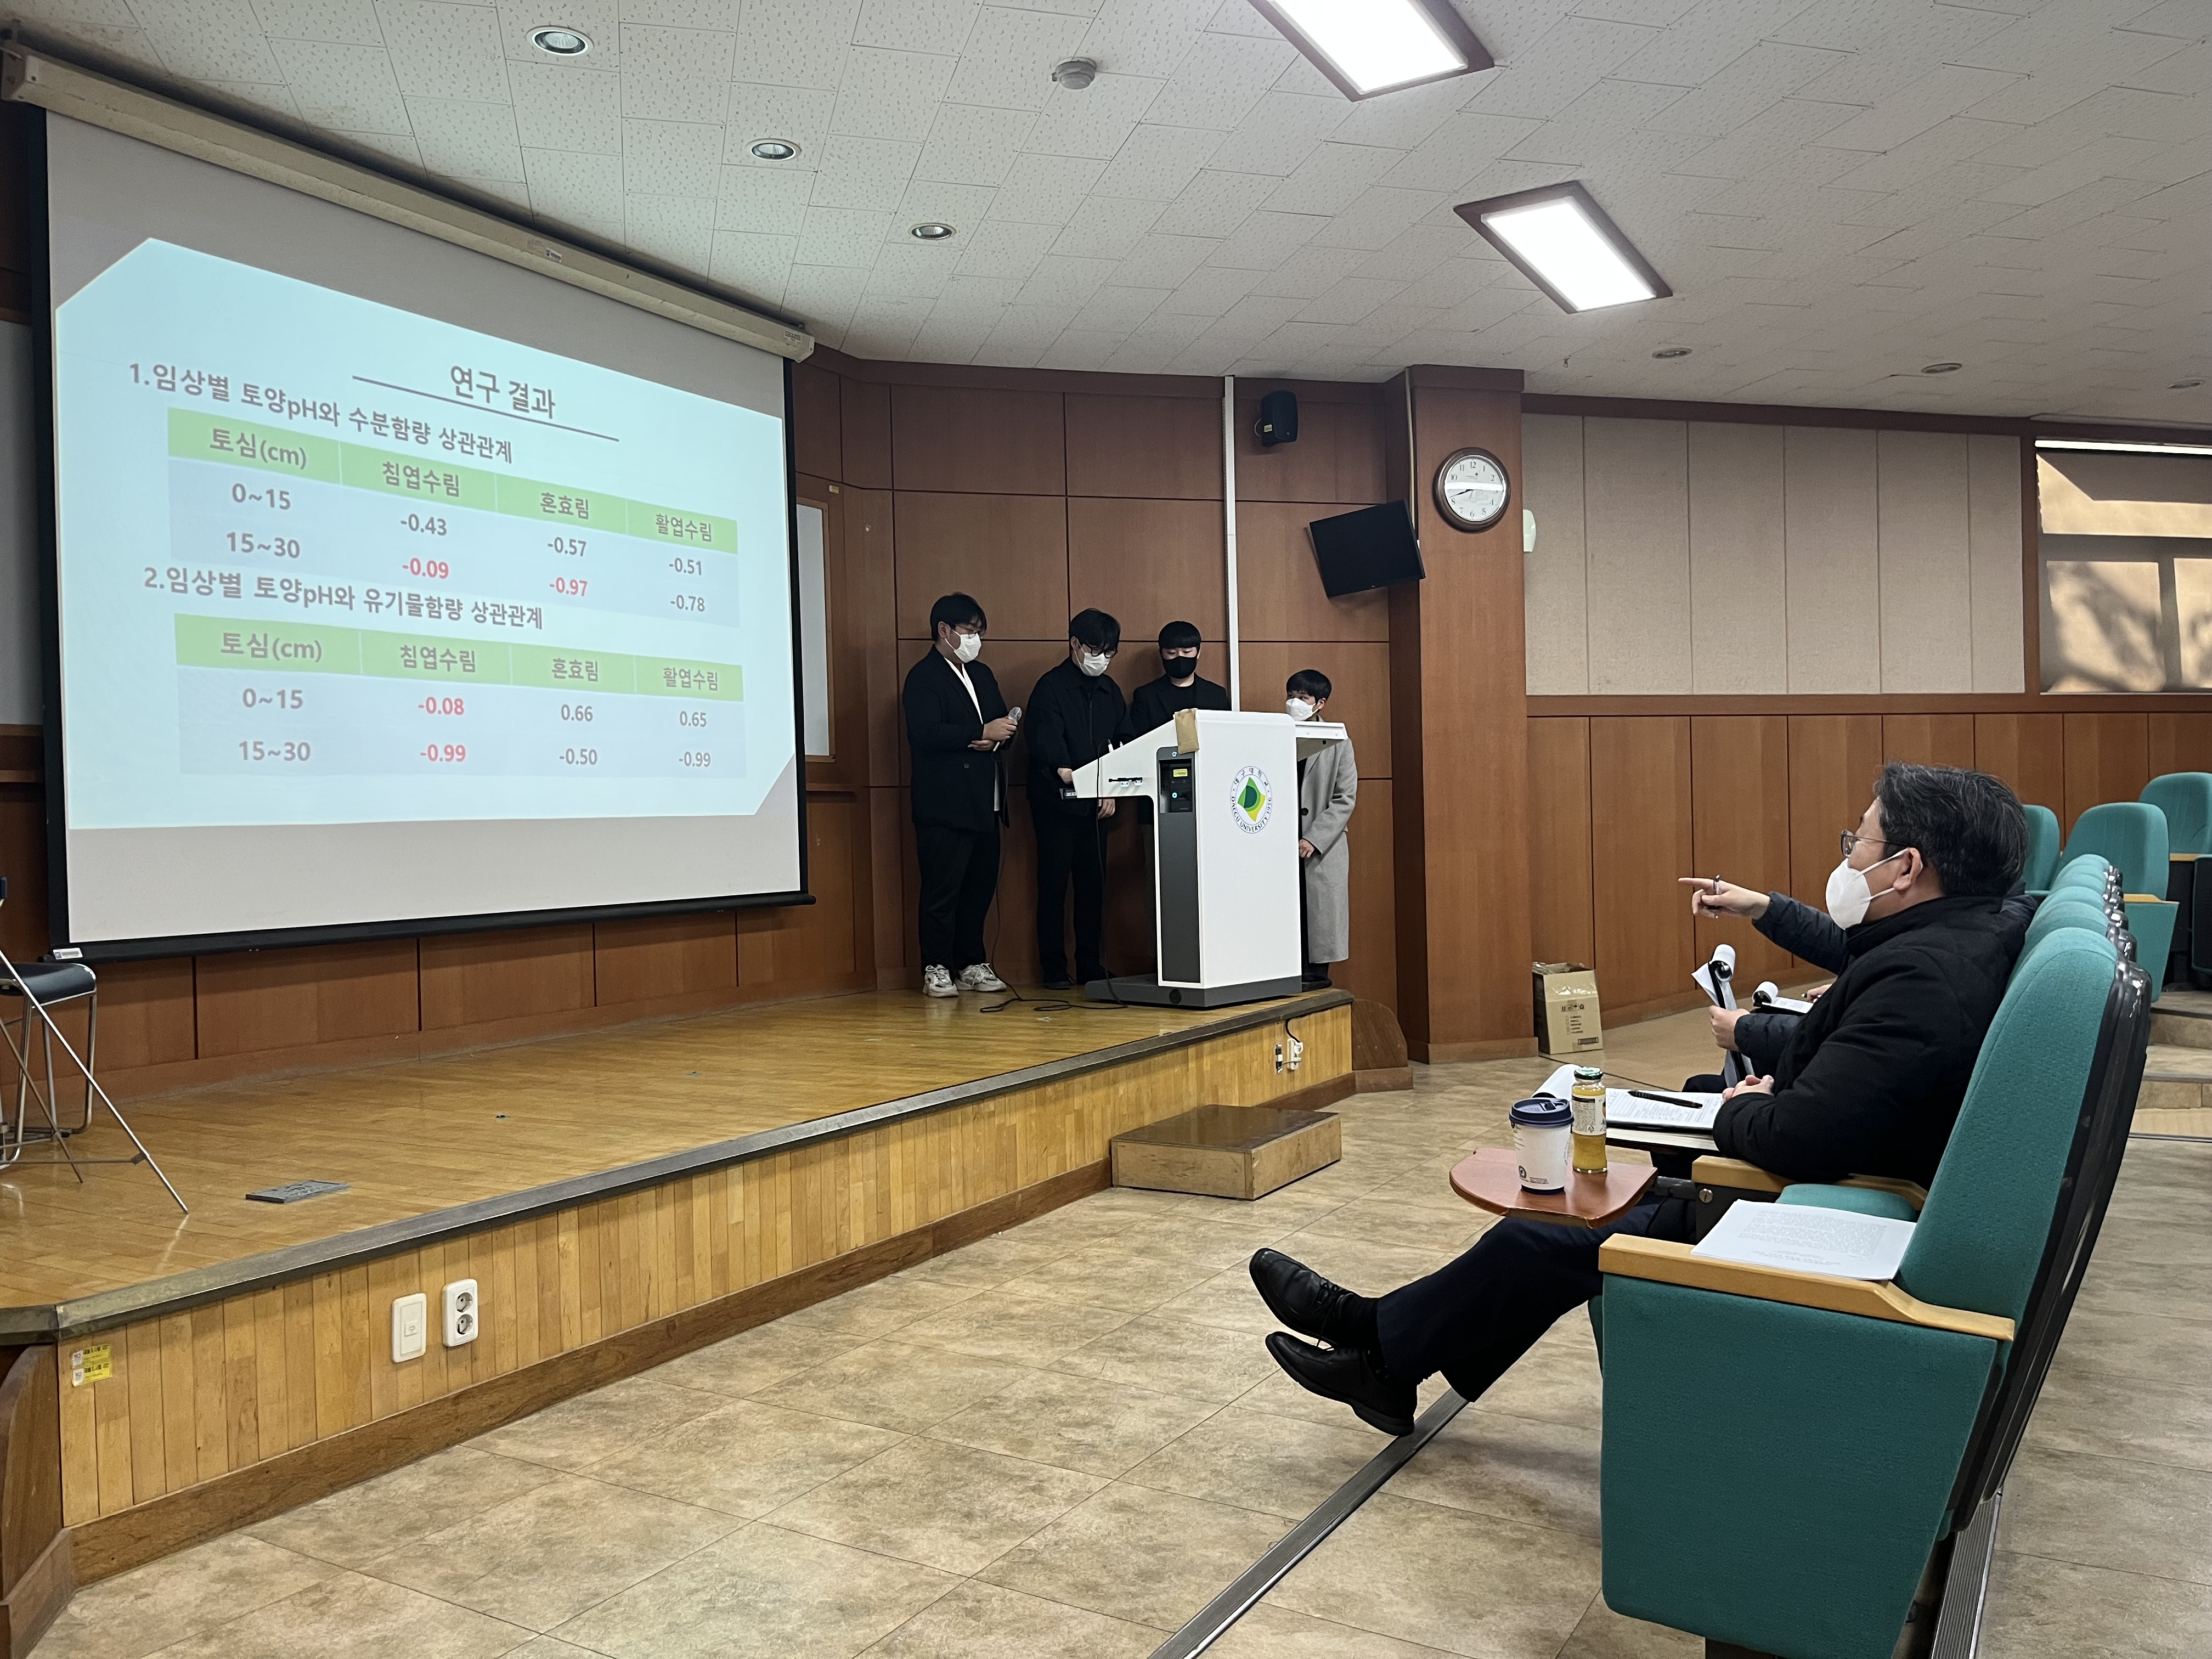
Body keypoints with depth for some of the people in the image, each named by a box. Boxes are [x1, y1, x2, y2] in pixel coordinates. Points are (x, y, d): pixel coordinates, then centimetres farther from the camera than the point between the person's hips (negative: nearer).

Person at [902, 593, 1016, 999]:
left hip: (984, 805, 8)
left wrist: (998, 738, -4)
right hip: (945, 806, -8)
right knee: (942, 890, -4)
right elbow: (926, 735, -18)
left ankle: (972, 965, 18)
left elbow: (1003, 723, 19)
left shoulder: (982, 674, 20)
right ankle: (936, 970, 2)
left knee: (980, 886, 10)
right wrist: (981, 732, -19)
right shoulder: (924, 677, -5)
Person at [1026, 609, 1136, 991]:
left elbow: (1125, 745, 15)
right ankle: (1054, 969, 5)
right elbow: (1046, 740, -21)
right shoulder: (1051, 687, -7)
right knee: (1054, 883, -1)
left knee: (1093, 884, 8)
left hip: (1098, 804, 6)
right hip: (1057, 801, -5)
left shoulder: (1110, 691, 13)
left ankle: (1091, 967, 15)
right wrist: (1065, 772, -40)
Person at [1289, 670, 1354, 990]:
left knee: (1320, 914, 1)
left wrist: (1314, 840, -12)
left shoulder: (1337, 743, 1)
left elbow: (1345, 800, -3)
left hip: (1322, 847, -2)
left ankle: (1317, 974, 9)